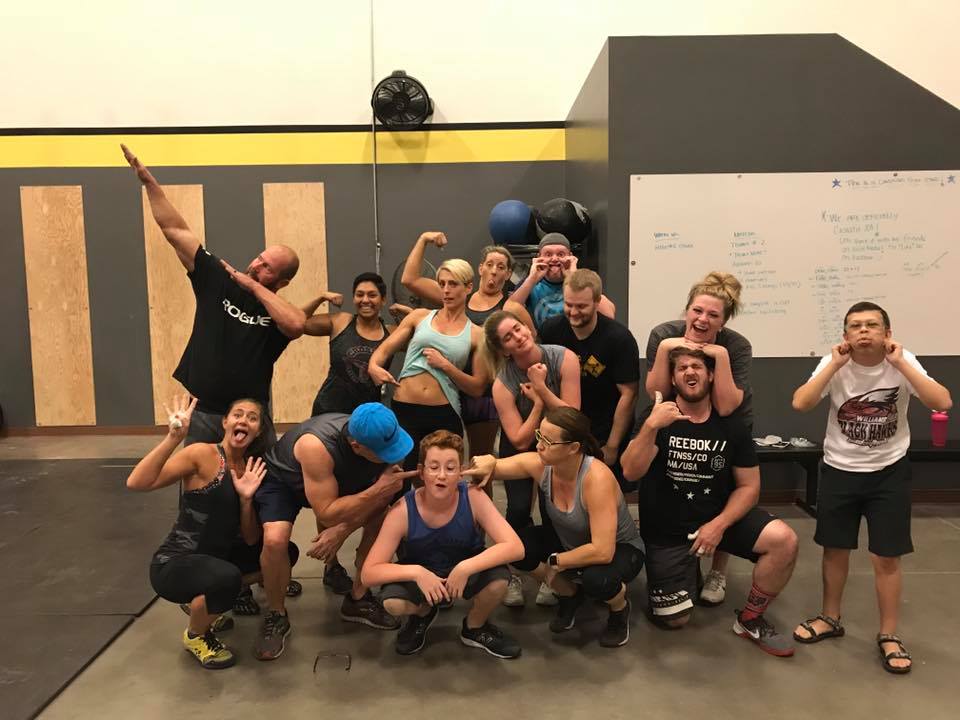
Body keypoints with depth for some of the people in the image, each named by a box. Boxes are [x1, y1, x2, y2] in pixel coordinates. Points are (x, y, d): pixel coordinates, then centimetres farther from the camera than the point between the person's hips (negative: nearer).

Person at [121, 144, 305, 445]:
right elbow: (174, 229, -2)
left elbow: (297, 325, -33)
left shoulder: (278, 311, -7)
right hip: (202, 412, 2)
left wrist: (254, 287, -20)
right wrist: (147, 179, -7)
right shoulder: (217, 280, -1)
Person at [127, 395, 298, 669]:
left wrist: (246, 497, -17)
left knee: (285, 553, 9)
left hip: (216, 558, 8)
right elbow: (136, 483, -30)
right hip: (174, 564, -7)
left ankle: (203, 603, 18)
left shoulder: (252, 469, 4)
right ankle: (195, 635, -1)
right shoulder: (203, 454, -16)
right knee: (226, 578, -37)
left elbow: (251, 541, 0)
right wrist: (174, 437, -38)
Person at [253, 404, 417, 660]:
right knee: (275, 540, -30)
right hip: (283, 478, -4)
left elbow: (381, 499, -14)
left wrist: (342, 530, -28)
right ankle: (276, 616, -2)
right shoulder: (316, 446, -43)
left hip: (338, 480, 5)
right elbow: (326, 514, -37)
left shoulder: (384, 439, -28)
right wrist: (378, 490, -43)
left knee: (383, 519, -13)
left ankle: (358, 600, 7)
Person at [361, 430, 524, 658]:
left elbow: (515, 548, -29)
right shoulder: (403, 511, -25)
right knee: (392, 602, -31)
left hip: (465, 574, 0)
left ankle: (475, 627, 5)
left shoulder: (474, 497, -25)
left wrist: (465, 568, -37)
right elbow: (368, 573, -23)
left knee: (498, 579, -31)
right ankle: (423, 613, 9)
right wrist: (416, 572, -38)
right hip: (421, 577, 0)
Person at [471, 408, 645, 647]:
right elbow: (485, 468, -8)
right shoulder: (539, 464, -20)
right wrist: (488, 463, -33)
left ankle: (620, 607, 3)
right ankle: (570, 594, 10)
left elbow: (603, 551, -37)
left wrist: (555, 562, -23)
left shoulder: (597, 477, -36)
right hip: (569, 542, 5)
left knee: (596, 579, -37)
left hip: (619, 549, -5)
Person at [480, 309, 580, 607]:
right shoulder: (503, 385, -25)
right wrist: (538, 401, -30)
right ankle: (513, 575, 12)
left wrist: (542, 389, -33)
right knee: (519, 509, -13)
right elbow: (520, 441, -23)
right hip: (519, 448, 0)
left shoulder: (563, 358, -25)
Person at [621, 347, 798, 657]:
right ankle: (687, 572, 30)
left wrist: (719, 525, -18)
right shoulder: (657, 419, -10)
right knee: (673, 619, -3)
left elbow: (749, 486, -3)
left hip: (719, 517, 2)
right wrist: (651, 427, -39)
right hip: (666, 529, -2)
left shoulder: (731, 426, -4)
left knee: (784, 541, -22)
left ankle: (750, 620, 0)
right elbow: (631, 472, -24)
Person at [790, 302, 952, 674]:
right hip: (839, 470, 1)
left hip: (889, 471, 0)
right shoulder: (834, 363, -11)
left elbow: (942, 402, -25)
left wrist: (899, 364, -25)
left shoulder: (903, 362, -11)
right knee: (835, 549, 12)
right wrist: (834, 365, -24)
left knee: (886, 557, 4)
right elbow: (800, 404, -24)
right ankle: (830, 618, 32)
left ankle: (888, 636, 22)